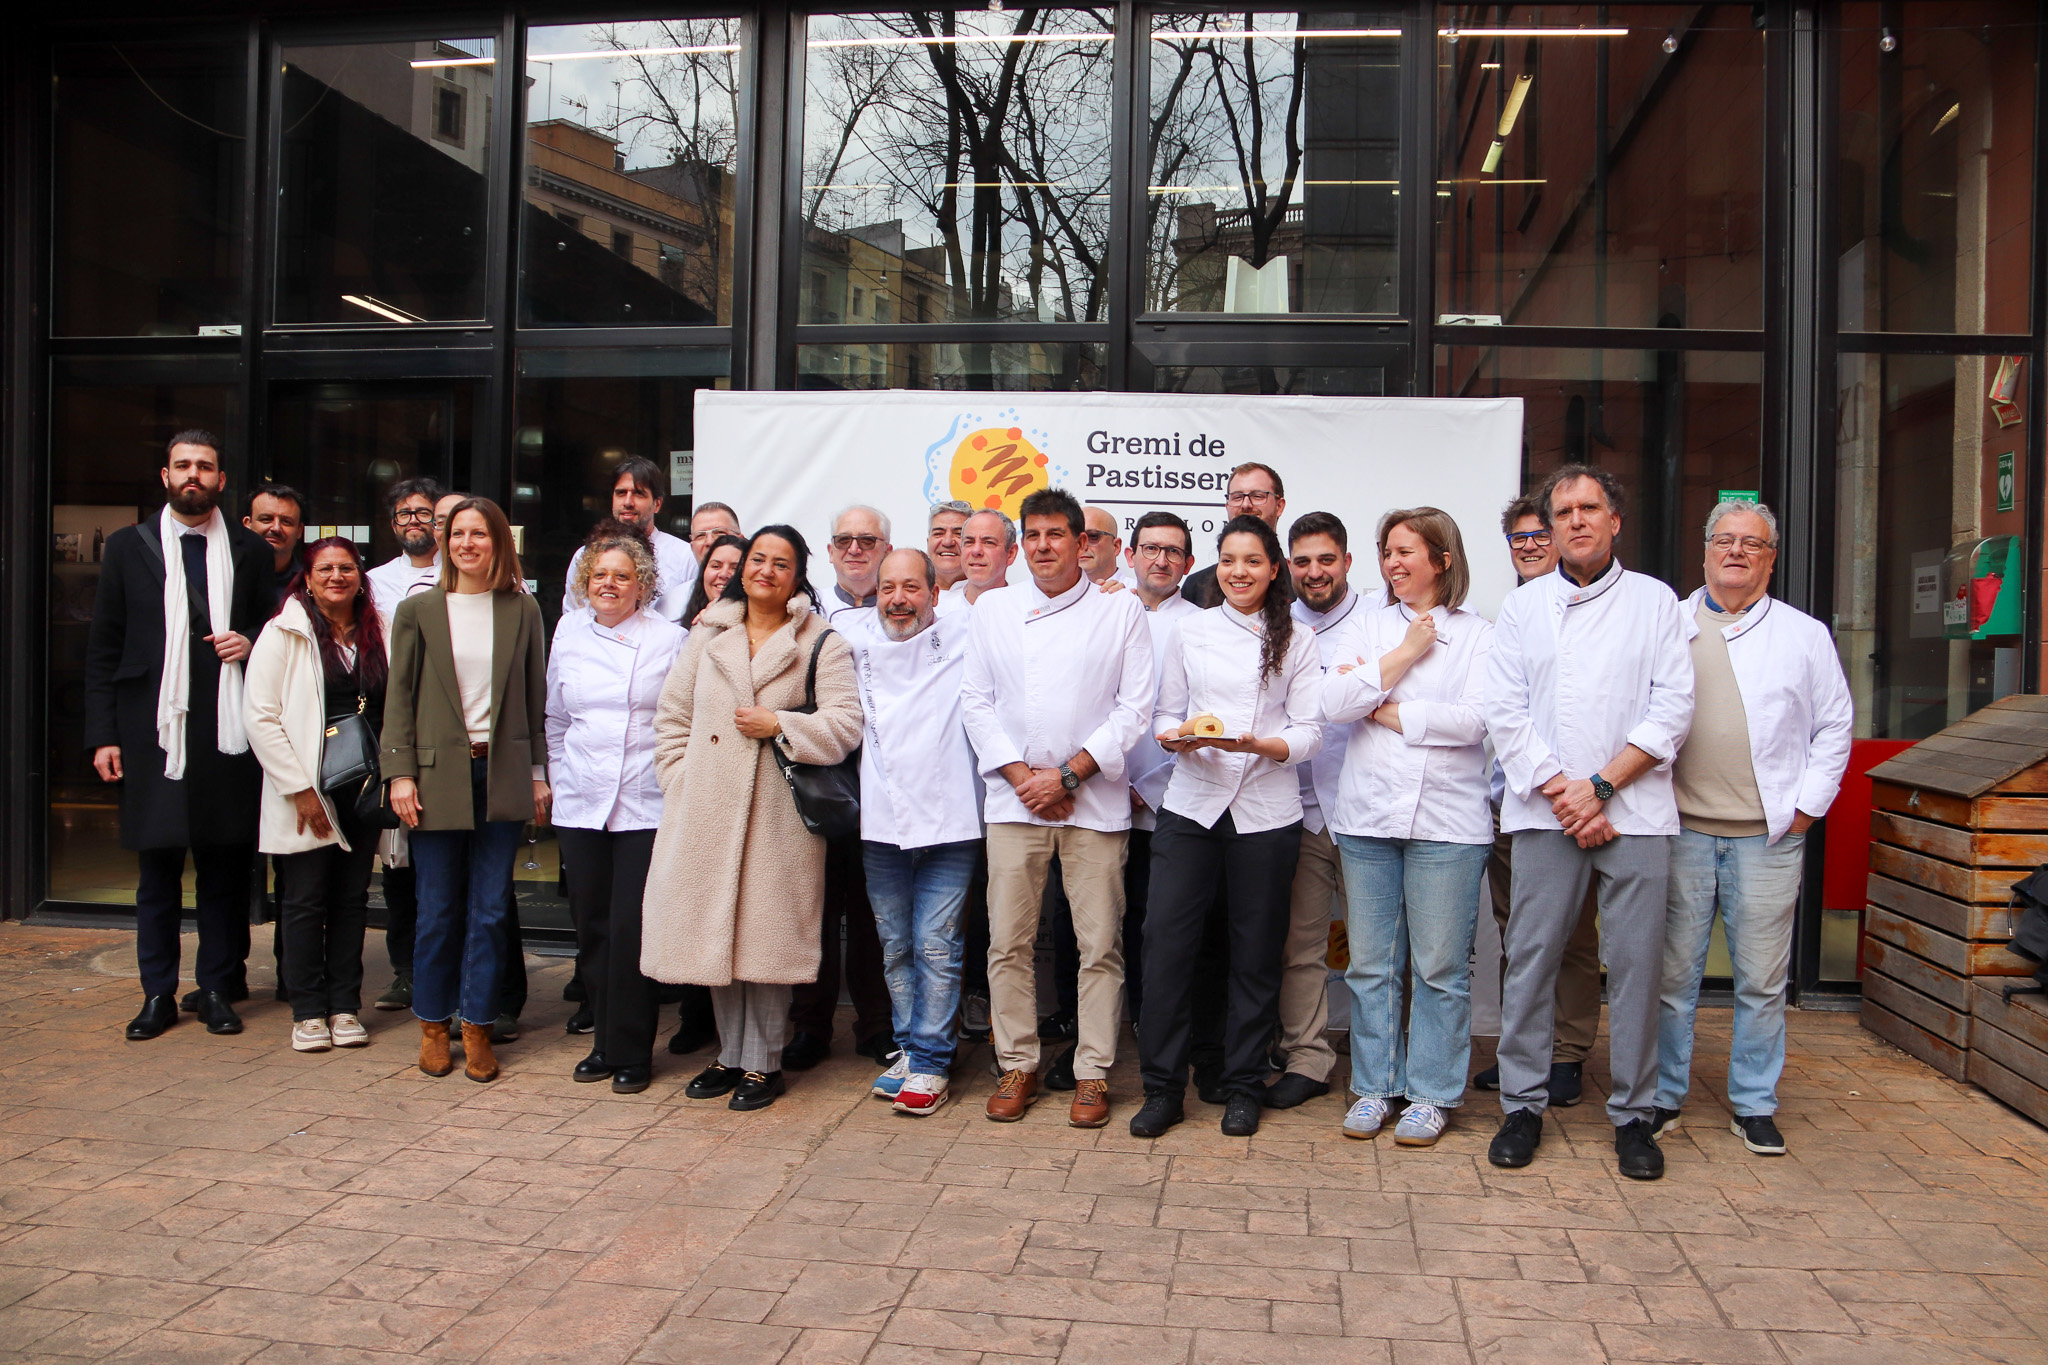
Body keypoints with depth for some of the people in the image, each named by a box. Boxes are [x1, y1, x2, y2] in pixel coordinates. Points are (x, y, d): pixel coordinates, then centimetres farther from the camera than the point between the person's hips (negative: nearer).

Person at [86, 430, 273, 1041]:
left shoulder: (251, 550, 9)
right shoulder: (129, 547, 8)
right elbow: (103, 648, 7)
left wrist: (250, 642, -7)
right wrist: (103, 734, 0)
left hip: (228, 733, 0)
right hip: (153, 732, 0)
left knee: (226, 866, 5)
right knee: (157, 869, 5)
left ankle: (217, 988, 16)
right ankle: (158, 993, 16)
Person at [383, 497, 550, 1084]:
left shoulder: (523, 611, 6)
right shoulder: (418, 610, 4)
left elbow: (535, 698, 8)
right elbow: (400, 696, 3)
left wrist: (539, 773, 6)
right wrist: (400, 773, -5)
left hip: (502, 775, 1)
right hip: (439, 774, -1)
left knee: (491, 909, 3)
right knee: (439, 909, 4)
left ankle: (477, 1026, 14)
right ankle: (433, 1025, 20)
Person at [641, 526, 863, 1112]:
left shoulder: (822, 644, 2)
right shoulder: (707, 635, 14)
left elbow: (844, 726, -5)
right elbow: (672, 716, 15)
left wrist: (778, 725, -13)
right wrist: (683, 781, 5)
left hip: (778, 811, -4)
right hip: (707, 810, 4)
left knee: (766, 931, -2)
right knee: (716, 930, 8)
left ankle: (762, 1061, 11)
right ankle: (731, 1053, 22)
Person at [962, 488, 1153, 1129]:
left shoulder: (1122, 610, 4)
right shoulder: (993, 609, 11)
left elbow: (1135, 707, -1)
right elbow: (977, 700, 8)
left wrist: (1067, 774, -9)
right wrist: (1022, 775, -5)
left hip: (1095, 801, -2)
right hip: (1014, 798, 2)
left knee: (1099, 944, 1)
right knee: (1007, 942, 3)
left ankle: (1092, 1073, 12)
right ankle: (1017, 1065, 17)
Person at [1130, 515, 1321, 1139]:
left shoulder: (1297, 642, 6)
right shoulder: (1190, 631, 10)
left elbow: (1309, 734, 1)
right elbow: (1164, 714, 11)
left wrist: (1252, 743, -18)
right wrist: (1176, 737, -12)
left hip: (1266, 812, -1)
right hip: (1191, 806, 1)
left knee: (1256, 953, 6)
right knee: (1166, 942, -5)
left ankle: (1243, 1087, 20)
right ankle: (1162, 1087, 8)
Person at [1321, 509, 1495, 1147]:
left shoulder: (1478, 634, 3)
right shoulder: (1370, 623, 11)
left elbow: (1476, 717, -13)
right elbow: (1334, 702, -3)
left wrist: (1384, 709, -6)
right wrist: (1406, 653, -6)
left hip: (1447, 819, -3)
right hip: (1368, 814, 3)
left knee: (1440, 967, 2)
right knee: (1370, 963, 8)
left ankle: (1431, 1094, 15)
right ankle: (1374, 1087, 20)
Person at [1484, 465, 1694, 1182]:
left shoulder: (1655, 600, 8)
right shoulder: (1523, 605, 10)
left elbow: (1672, 708, 0)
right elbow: (1505, 713, 3)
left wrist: (1600, 785, -9)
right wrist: (1561, 793, -8)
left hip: (1635, 809, 0)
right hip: (1545, 811, 1)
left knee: (1636, 961, 1)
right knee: (1530, 957, 1)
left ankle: (1633, 1114, 13)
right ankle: (1523, 1105, 12)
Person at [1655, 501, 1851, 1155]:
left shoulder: (1804, 635, 9)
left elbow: (1835, 725, 10)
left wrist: (1807, 805, 1)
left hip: (1768, 837, 0)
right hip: (1681, 831, 0)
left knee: (1762, 979, 5)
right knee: (1672, 971, 4)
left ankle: (1754, 1104, 18)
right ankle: (1663, 1094, 16)